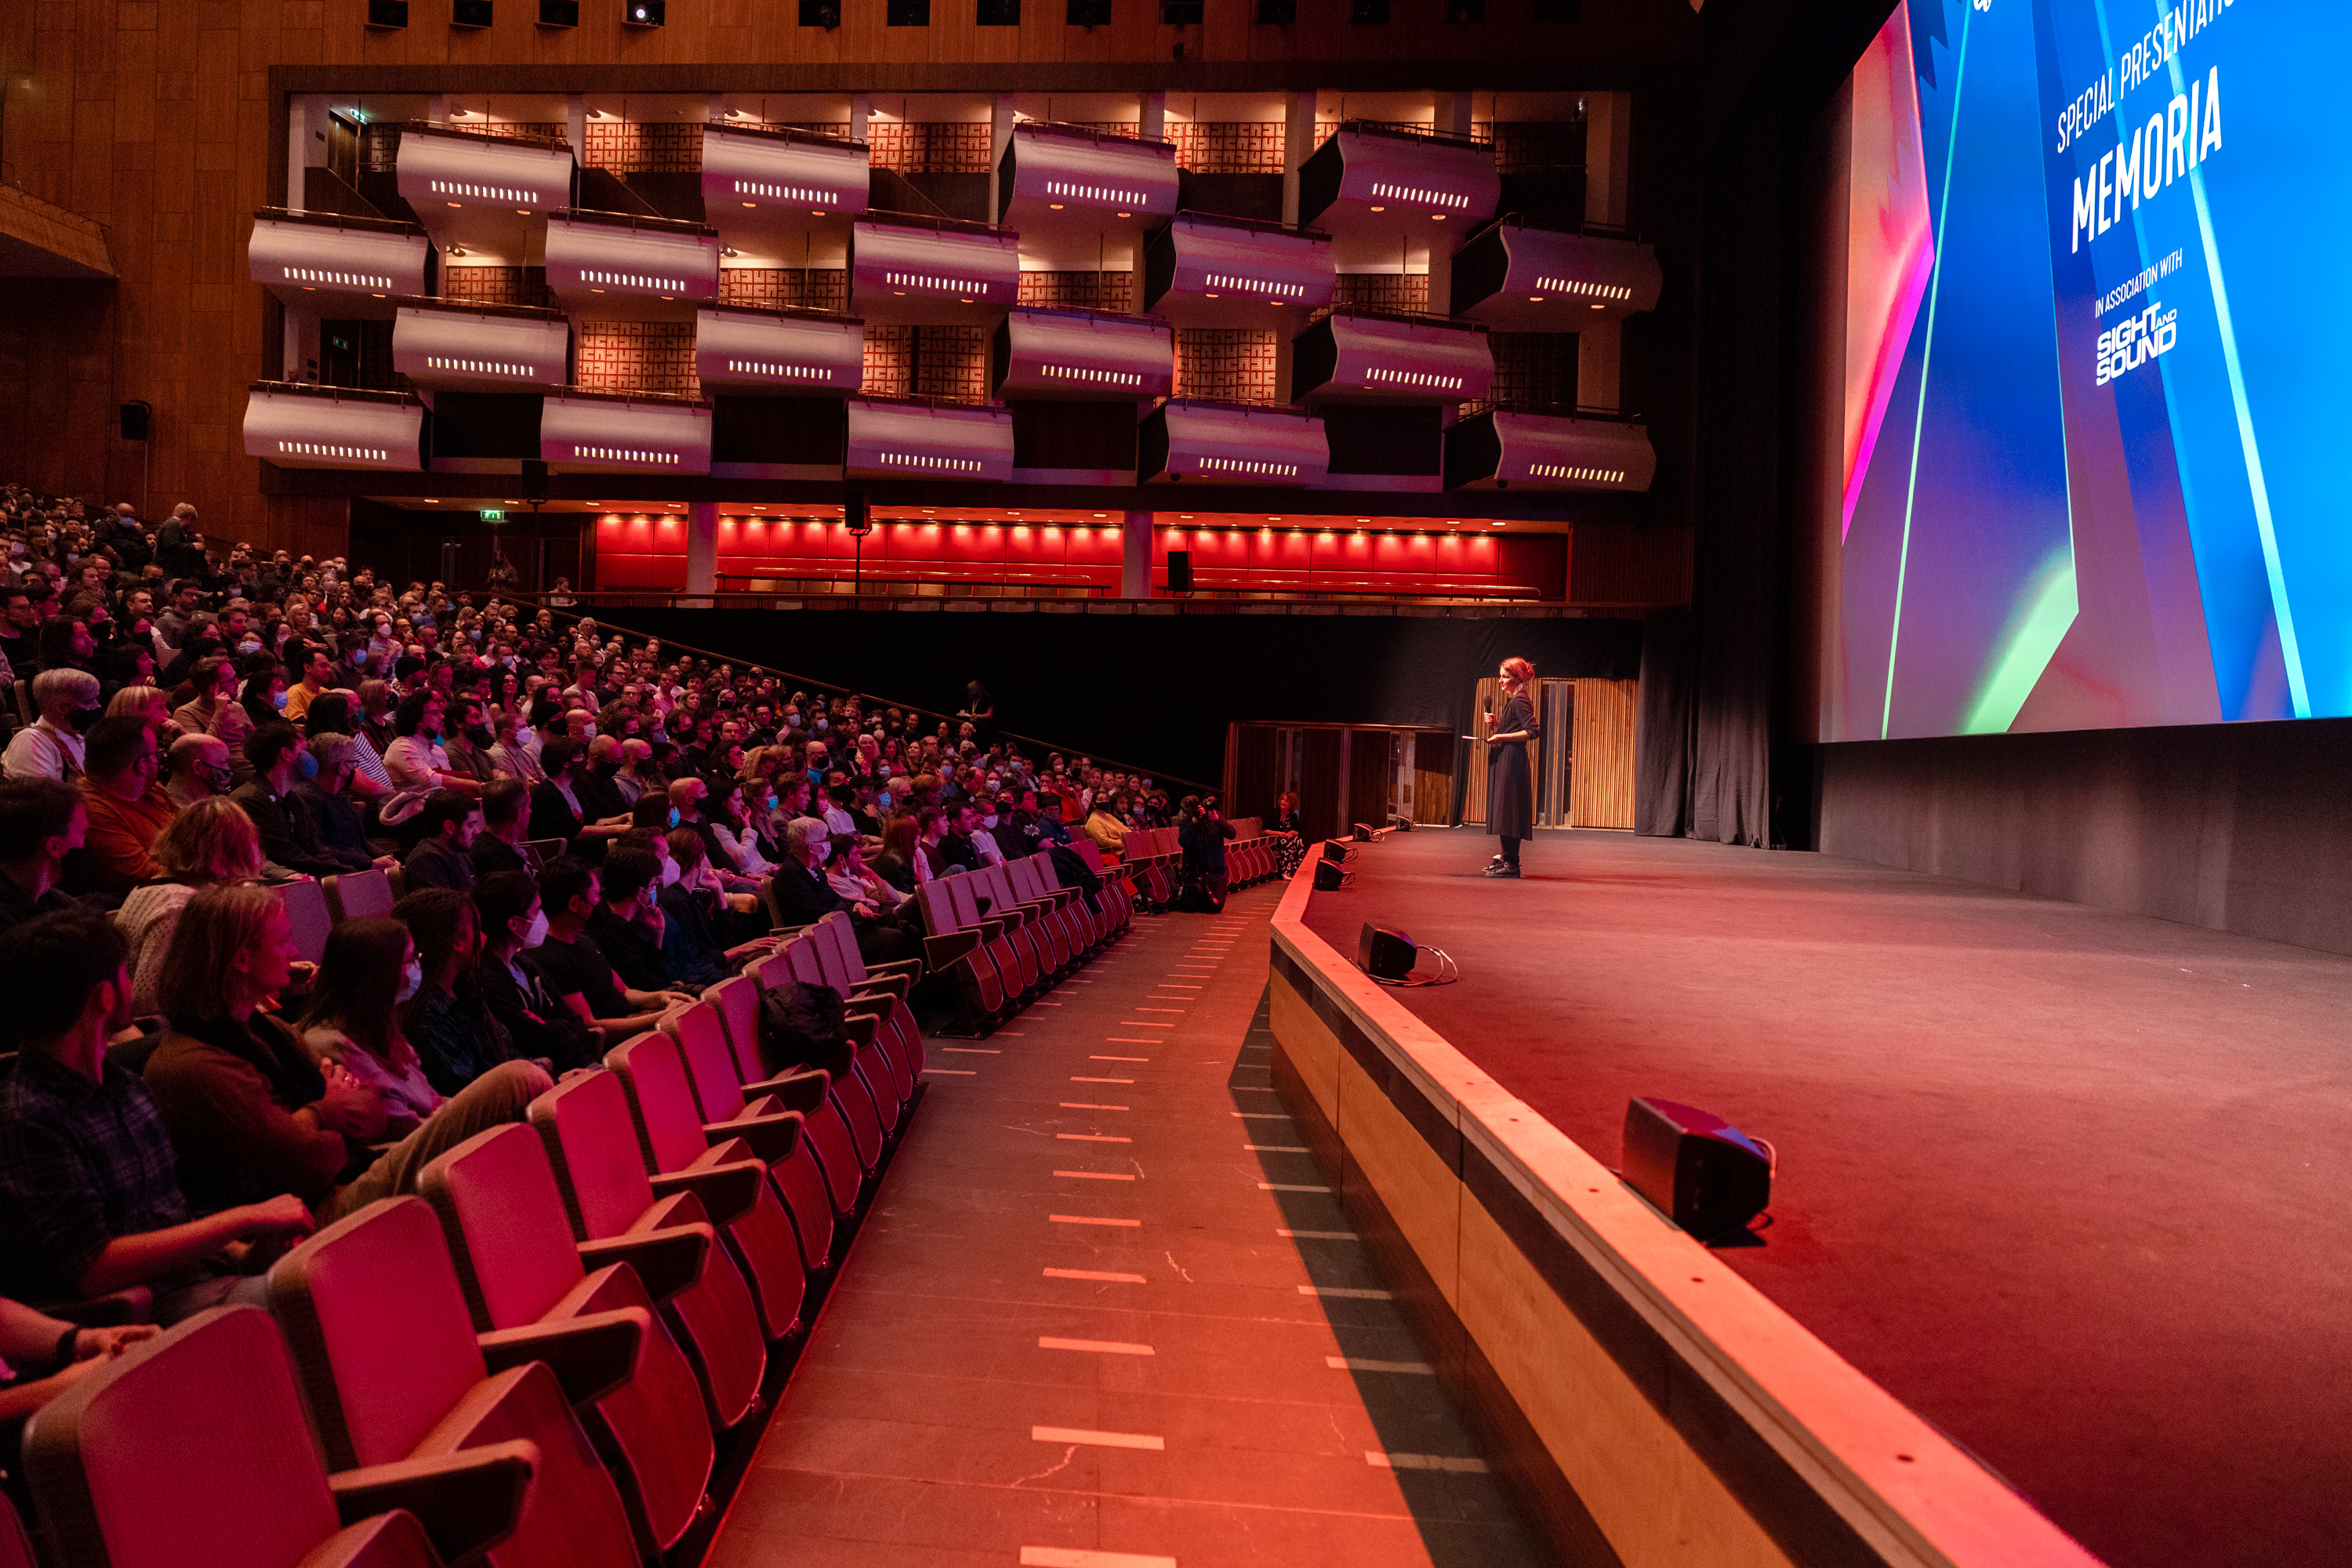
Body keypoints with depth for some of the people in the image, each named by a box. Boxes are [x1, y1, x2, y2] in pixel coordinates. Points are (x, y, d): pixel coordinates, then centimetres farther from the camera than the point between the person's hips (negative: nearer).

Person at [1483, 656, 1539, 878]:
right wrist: (1497, 723, 10)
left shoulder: (1520, 701, -13)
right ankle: (1506, 857, 22)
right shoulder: (1513, 700, 18)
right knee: (1504, 810, 14)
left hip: (1512, 760, -11)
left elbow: (1533, 731, -22)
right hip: (1504, 760, 11)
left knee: (1508, 810, -9)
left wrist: (1501, 737, -20)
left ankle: (1511, 864, -7)